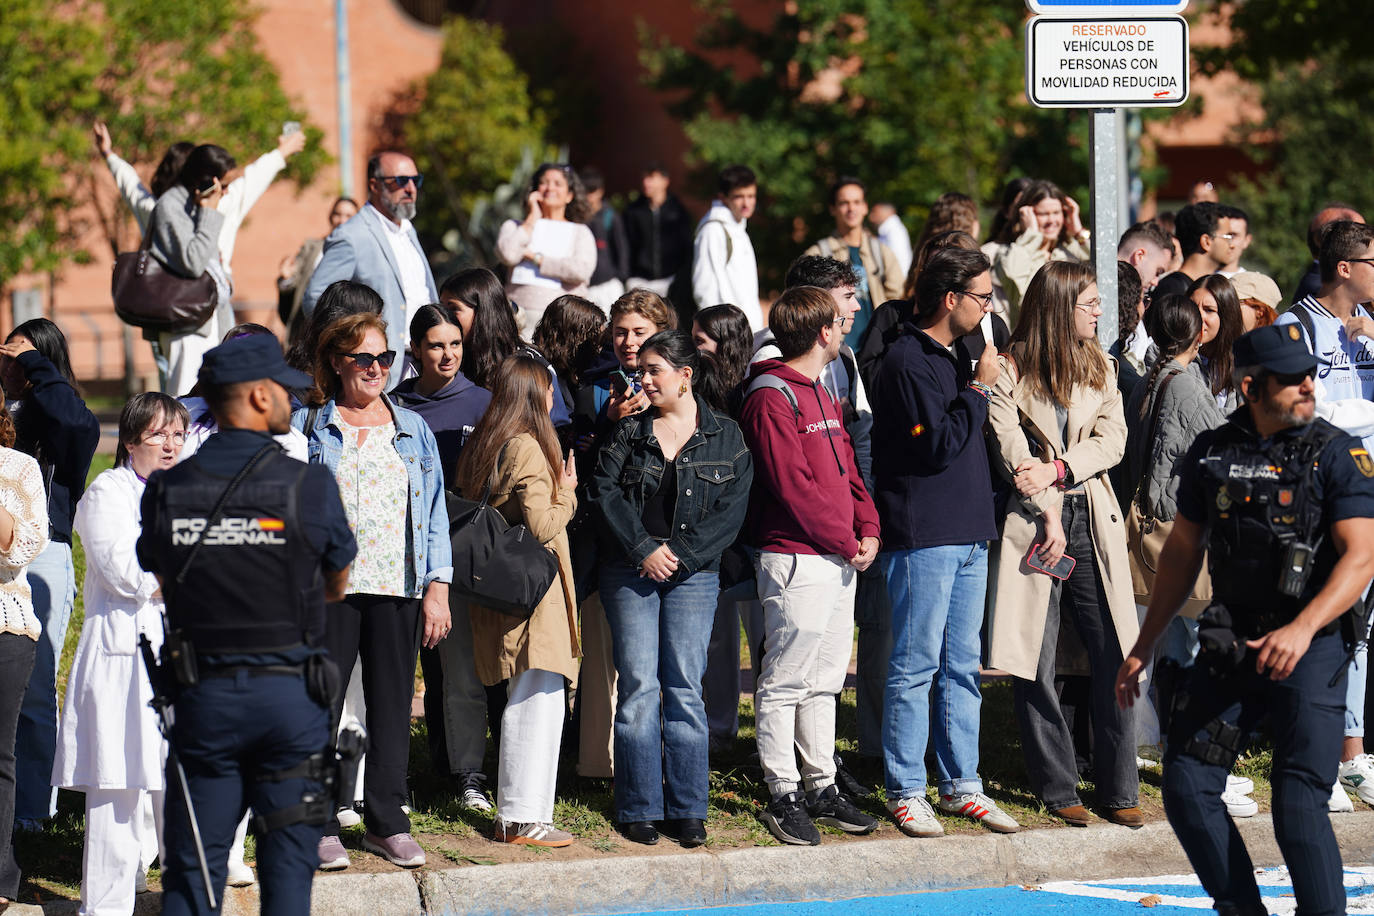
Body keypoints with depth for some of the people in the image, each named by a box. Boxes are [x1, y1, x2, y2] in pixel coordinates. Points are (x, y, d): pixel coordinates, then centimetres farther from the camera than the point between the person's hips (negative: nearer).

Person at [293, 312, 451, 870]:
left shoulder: (412, 431, 12)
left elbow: (434, 511, 11)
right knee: (321, 704, -3)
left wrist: (438, 587, 5)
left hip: (396, 588, 2)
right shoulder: (308, 427, 5)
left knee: (391, 705, 5)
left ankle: (387, 824, 14)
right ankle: (321, 826, 4)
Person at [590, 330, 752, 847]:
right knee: (638, 687, -3)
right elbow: (605, 493, 0)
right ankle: (639, 808, 2)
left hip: (693, 574, -1)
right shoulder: (629, 433, 8)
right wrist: (643, 550, -11)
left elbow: (731, 510, -2)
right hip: (630, 572, 1)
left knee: (685, 688, -1)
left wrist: (680, 553, -11)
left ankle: (687, 810, 5)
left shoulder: (725, 437, 4)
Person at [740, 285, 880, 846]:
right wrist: (844, 542, -13)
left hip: (840, 561, 9)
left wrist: (868, 529, 3)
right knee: (785, 681, -3)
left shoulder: (821, 394, 18)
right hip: (796, 558, -9)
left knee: (824, 679, 13)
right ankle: (783, 794, 0)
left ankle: (822, 786, 19)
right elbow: (793, 485, -18)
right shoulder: (771, 398, -13)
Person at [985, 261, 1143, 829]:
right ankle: (1057, 788, 9)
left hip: (1093, 520, 4)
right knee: (1034, 665, -2)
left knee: (1116, 656, -1)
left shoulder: (1100, 367, 14)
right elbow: (1011, 448, -7)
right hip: (1031, 520, -4)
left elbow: (1112, 441, 4)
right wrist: (1049, 517, -13)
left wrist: (1056, 469, -11)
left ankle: (1119, 789, 7)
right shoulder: (1008, 370, -1)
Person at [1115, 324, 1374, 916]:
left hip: (1311, 648, -4)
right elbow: (1182, 551, 17)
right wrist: (1143, 647, 18)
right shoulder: (1211, 454, 6)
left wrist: (1301, 629, -28)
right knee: (1186, 785, 0)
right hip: (1230, 643, 4)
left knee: (1299, 805, -13)